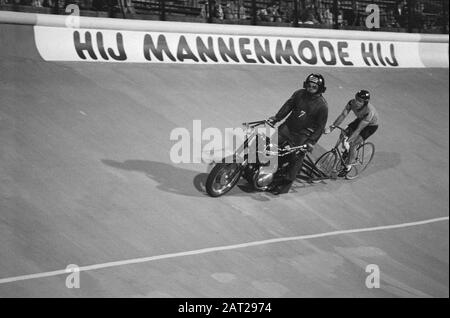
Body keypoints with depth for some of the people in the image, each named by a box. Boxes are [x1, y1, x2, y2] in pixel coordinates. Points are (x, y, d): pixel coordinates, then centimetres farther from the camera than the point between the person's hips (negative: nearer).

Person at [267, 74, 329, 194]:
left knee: (295, 159, 2)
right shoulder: (299, 94, -3)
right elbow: (288, 105, 7)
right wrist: (276, 118, -1)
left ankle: (286, 183, 17)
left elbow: (320, 126, -9)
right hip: (288, 126, 4)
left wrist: (311, 141, -14)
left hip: (302, 136, -4)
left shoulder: (322, 105, -13)